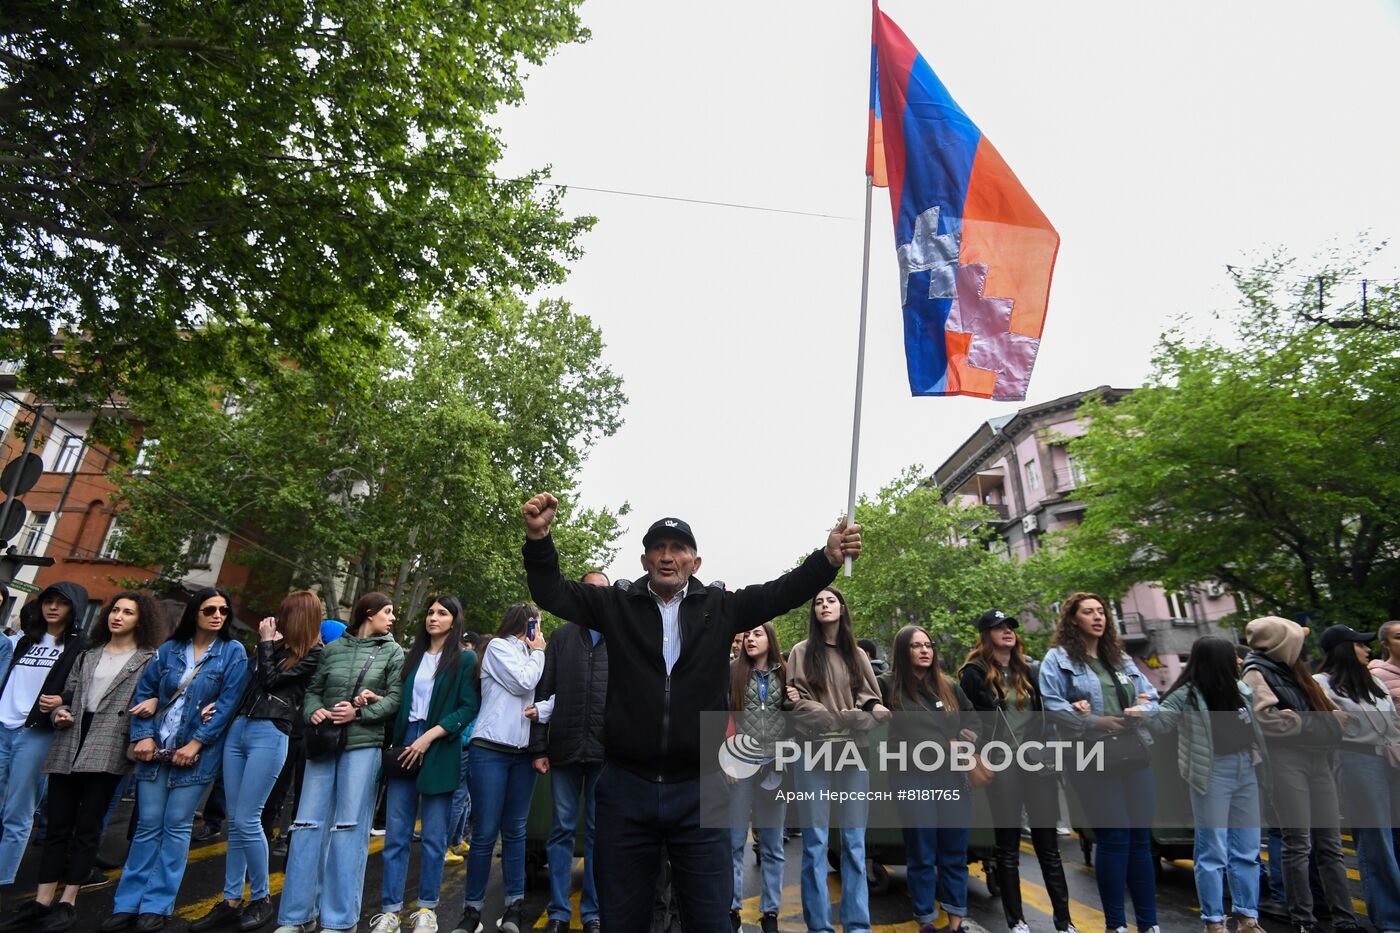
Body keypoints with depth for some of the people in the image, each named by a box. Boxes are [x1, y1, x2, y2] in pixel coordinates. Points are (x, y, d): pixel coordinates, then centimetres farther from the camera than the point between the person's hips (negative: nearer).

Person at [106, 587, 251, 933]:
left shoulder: (233, 652, -6)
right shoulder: (170, 649, 5)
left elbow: (228, 703, -10)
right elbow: (144, 692, 9)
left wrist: (196, 743, -14)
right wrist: (143, 735, -3)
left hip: (197, 751, -3)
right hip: (155, 747, 3)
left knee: (176, 826, 3)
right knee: (148, 824, 8)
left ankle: (157, 905, 15)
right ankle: (128, 903, 20)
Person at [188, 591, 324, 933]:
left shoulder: (314, 654, -7)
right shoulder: (278, 644, 14)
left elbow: (269, 680, -11)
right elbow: (250, 683, 19)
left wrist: (266, 642, -3)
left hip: (270, 735, -7)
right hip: (238, 728, 7)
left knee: (247, 820, -4)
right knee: (235, 821, 11)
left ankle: (261, 899, 13)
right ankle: (231, 901, 21)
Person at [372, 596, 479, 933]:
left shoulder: (465, 659, 0)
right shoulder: (413, 656, 14)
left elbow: (469, 708, -7)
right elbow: (401, 702, 15)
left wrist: (429, 736, -13)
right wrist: (393, 741, -1)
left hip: (439, 751, -4)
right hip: (405, 746, 4)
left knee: (434, 836, 4)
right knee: (396, 834, 5)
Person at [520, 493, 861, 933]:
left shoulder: (721, 607, 0)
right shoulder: (617, 604, 1)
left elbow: (783, 591, -7)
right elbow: (553, 593, -3)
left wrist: (828, 557, -25)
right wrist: (539, 538, -21)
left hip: (699, 791, 0)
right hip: (626, 788, 1)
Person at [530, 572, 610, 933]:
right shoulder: (561, 637, 6)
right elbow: (543, 693, 5)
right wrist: (538, 747, 0)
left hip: (606, 753, 0)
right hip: (565, 750, 0)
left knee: (598, 832, 9)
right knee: (562, 829, 9)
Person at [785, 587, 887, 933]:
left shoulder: (857, 655, 12)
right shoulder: (802, 652, 1)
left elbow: (873, 704, 4)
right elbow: (800, 706, -7)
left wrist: (828, 717, -13)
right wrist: (845, 717, -15)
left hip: (853, 753, 3)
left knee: (854, 844, 9)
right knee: (815, 844, 4)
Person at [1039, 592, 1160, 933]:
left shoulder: (1121, 658, 18)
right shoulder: (1058, 658, -4)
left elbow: (1151, 697, 15)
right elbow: (1052, 705, -13)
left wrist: (1141, 710, -6)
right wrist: (1097, 722, -17)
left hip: (1135, 756, 6)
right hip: (1093, 760, -6)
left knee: (1141, 839, 10)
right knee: (1114, 839, -2)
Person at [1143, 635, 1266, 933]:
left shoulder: (1240, 690, 6)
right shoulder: (1187, 695, -14)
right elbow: (1157, 723, -17)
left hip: (1246, 769, 7)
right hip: (1212, 774, -6)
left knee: (1247, 850, 16)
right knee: (1213, 852, 2)